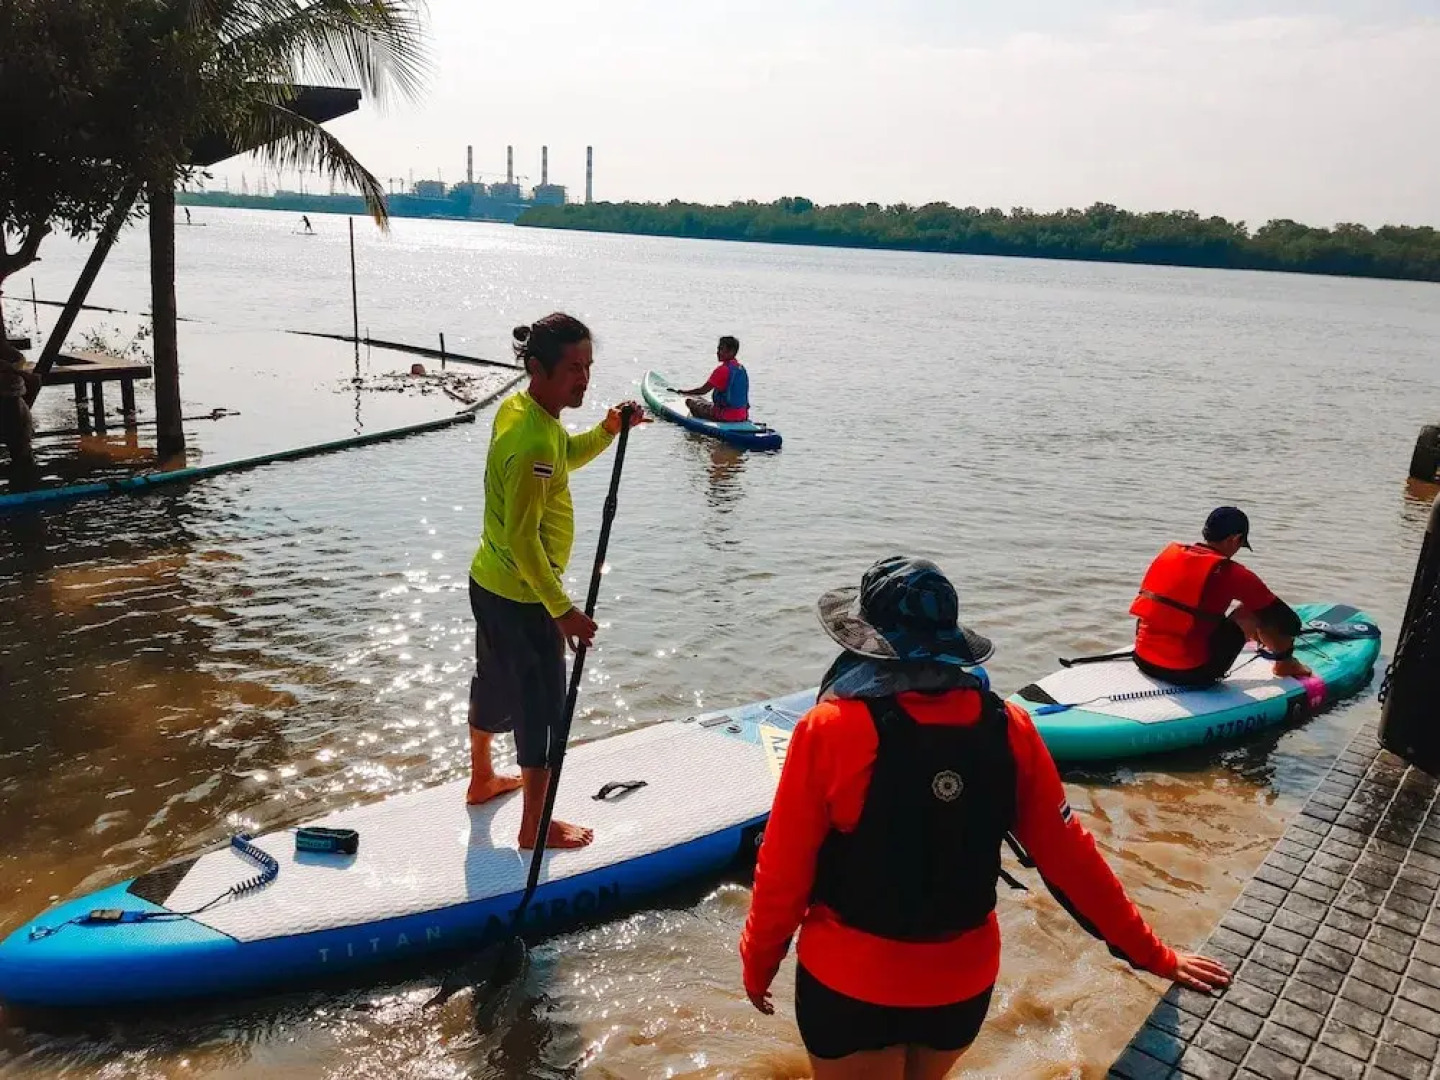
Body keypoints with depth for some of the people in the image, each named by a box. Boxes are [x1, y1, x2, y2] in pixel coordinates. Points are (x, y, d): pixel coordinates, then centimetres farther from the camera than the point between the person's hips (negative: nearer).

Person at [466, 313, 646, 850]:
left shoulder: (517, 406, 0)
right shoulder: (533, 443, -29)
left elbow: (565, 457, 17)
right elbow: (522, 538, -29)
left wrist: (608, 430, -1)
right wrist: (562, 610, -23)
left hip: (489, 582, 10)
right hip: (523, 598, -10)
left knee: (495, 683, 26)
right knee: (543, 707, 5)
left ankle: (482, 779, 48)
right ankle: (536, 826, 21)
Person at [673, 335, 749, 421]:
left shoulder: (722, 369, -17)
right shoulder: (742, 368, 7)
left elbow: (703, 390, -14)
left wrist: (684, 392, 1)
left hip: (725, 416, -8)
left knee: (690, 401, 7)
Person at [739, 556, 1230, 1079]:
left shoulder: (831, 729, -22)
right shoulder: (1008, 729, -11)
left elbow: (785, 869, -14)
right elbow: (1069, 858, -4)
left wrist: (758, 962, 3)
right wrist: (1153, 955, 10)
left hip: (849, 983, -4)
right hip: (964, 981, 4)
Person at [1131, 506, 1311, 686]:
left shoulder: (1169, 553, 5)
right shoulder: (1233, 574, -9)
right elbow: (1290, 622, -3)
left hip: (1143, 662, 6)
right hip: (1192, 674, -5)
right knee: (1251, 611, 7)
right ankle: (1286, 664, 29)